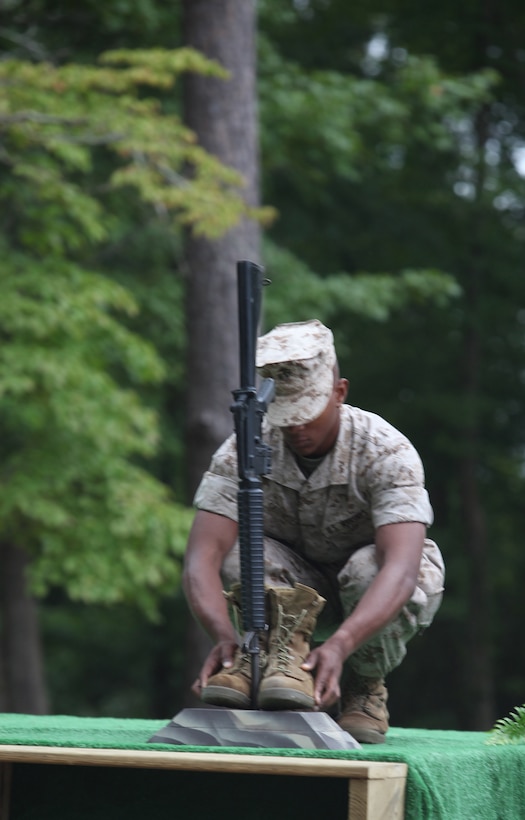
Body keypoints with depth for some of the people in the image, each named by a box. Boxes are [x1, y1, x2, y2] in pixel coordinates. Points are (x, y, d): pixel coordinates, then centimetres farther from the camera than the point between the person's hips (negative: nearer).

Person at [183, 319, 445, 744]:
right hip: (295, 588, 1)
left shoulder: (387, 452, -29)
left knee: (366, 567, -36)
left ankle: (364, 687, -11)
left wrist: (339, 645, -57)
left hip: (376, 597, -1)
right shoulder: (242, 452, -21)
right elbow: (202, 558, -30)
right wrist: (225, 636, -51)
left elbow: (401, 568, -41)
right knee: (236, 550, -26)